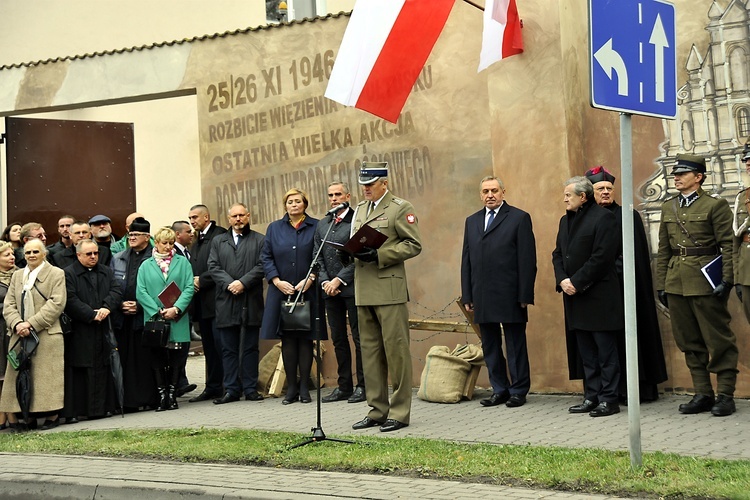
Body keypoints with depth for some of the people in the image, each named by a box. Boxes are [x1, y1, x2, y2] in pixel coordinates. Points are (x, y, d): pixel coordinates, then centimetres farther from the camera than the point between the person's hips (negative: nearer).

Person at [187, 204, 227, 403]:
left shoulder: (220, 235, -6)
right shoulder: (196, 242, 21)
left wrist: (201, 280, -13)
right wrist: (192, 282, 2)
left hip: (216, 299, -8)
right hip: (202, 302, 8)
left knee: (220, 346, -8)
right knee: (209, 347, 10)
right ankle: (213, 387, 14)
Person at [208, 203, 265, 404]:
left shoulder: (259, 240, 8)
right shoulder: (218, 241, 15)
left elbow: (262, 266, -3)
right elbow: (213, 267, 5)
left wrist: (243, 282, -14)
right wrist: (229, 283, -10)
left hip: (251, 302, -2)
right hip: (226, 303, 2)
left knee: (250, 348, 3)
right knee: (228, 349, 3)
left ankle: (250, 388, 7)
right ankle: (231, 389, 7)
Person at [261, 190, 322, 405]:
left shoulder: (316, 227, 3)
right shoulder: (274, 228, 10)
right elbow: (266, 258, 6)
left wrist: (310, 279, -13)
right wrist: (277, 281, -7)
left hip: (308, 292, -2)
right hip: (282, 292, 2)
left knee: (306, 338, 1)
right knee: (287, 339, 2)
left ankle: (304, 387, 6)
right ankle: (291, 388, 7)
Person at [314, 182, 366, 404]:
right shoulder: (322, 224, 16)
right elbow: (317, 257, 14)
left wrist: (339, 280, -13)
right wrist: (325, 281, -1)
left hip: (352, 288, -6)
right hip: (331, 291, 6)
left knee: (359, 339, -1)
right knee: (338, 340, 9)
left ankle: (363, 386, 5)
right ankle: (344, 386, 15)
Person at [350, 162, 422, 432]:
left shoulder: (401, 208, -3)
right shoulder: (360, 209, 19)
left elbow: (413, 245, -9)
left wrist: (379, 255, -17)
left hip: (389, 289, -7)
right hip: (364, 290, 7)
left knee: (396, 350, -4)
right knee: (370, 352, 9)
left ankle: (399, 412, 2)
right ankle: (377, 410, 16)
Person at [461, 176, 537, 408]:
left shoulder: (519, 218, 0)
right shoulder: (472, 221, 15)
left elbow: (527, 260, -5)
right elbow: (466, 260, 14)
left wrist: (524, 295, -11)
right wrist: (467, 295, 8)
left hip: (509, 296, -5)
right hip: (482, 297, 5)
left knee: (515, 345, 2)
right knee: (490, 346, 10)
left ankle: (518, 391, 10)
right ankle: (499, 390, 19)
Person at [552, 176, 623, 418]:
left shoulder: (603, 218, -9)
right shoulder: (566, 220, 16)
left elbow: (602, 257, -16)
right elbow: (557, 253, 16)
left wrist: (576, 283, -15)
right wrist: (562, 280, -2)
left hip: (599, 296, -8)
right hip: (575, 297, 8)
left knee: (606, 351, -1)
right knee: (586, 353, 11)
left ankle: (609, 399, 3)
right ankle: (591, 397, 17)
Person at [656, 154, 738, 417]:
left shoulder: (715, 205, -3)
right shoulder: (668, 207, 14)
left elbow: (727, 245, -6)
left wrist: (726, 280, -14)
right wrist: (661, 284, 11)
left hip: (706, 281, -6)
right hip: (676, 283, 6)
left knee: (718, 339, -2)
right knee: (689, 342, 8)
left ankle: (725, 395, 5)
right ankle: (702, 394, 16)